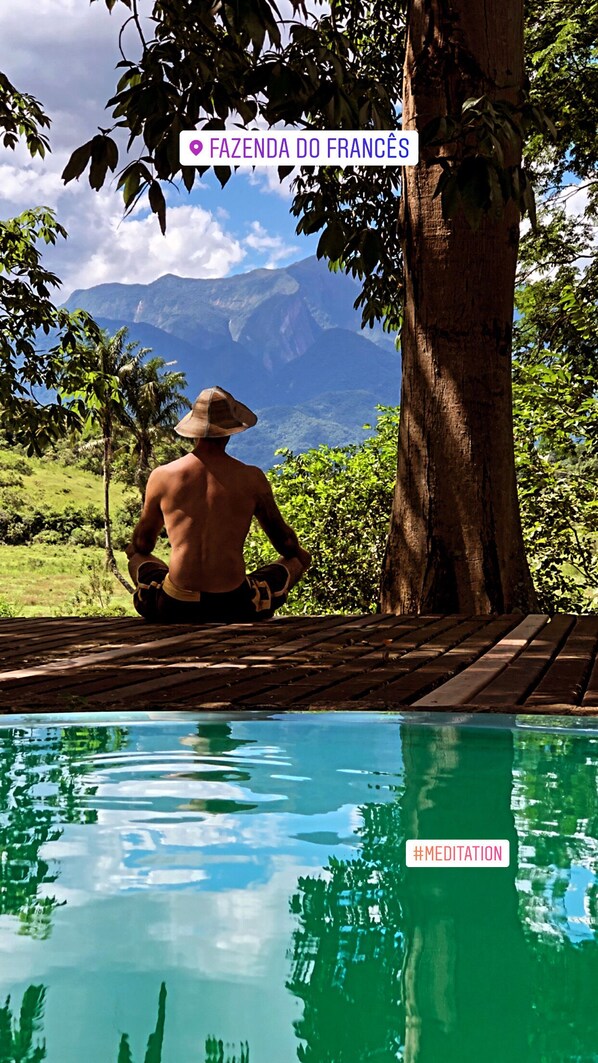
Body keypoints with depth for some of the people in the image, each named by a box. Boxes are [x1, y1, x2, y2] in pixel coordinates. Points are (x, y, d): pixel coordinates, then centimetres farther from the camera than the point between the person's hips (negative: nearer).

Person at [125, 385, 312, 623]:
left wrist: (133, 550, 42)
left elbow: (142, 543, 16)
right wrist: (299, 555, 36)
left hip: (175, 608, 1)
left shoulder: (162, 476, -1)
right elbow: (283, 539, 12)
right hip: (234, 606, -1)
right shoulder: (252, 478, -3)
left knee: (137, 558, 34)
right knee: (296, 562, 26)